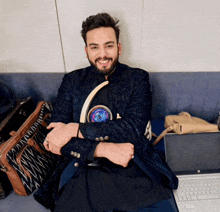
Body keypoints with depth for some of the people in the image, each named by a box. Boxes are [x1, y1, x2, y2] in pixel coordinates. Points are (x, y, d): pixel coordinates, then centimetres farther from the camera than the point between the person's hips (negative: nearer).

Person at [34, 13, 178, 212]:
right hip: (83, 174, 1)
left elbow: (134, 128, -9)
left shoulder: (137, 78, 4)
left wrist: (76, 129, -12)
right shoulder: (72, 81, 8)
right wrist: (102, 149, -14)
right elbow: (53, 138, 1)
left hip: (135, 171, 0)